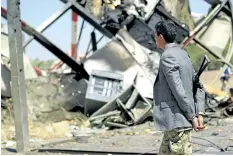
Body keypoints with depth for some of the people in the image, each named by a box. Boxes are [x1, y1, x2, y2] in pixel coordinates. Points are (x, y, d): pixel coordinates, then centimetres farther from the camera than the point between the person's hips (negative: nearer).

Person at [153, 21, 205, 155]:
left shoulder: (167, 57, -14)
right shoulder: (183, 54, 14)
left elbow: (178, 90, -19)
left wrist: (192, 116, -13)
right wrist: (199, 113, 5)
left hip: (176, 121, -9)